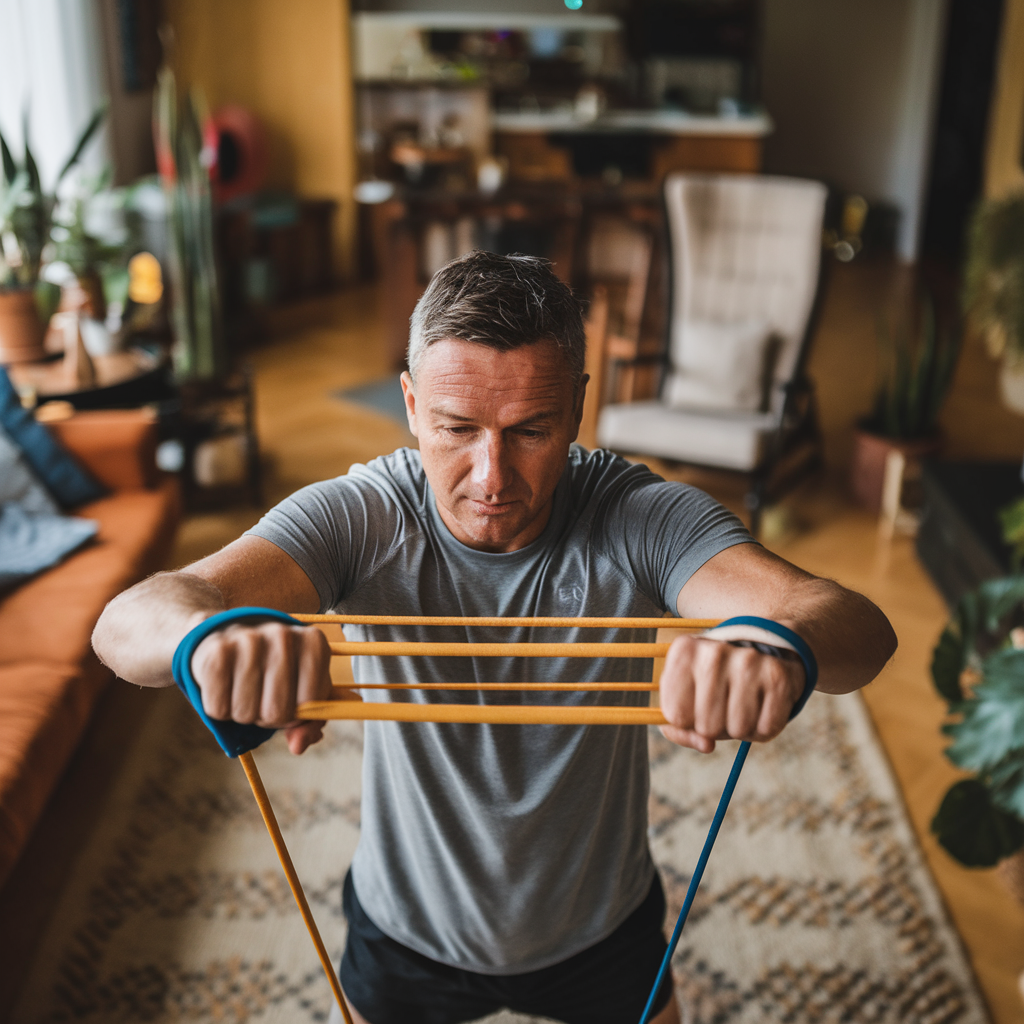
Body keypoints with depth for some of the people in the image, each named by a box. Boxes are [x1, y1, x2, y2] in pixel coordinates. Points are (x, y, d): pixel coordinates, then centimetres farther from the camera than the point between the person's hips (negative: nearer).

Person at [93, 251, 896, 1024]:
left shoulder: (639, 518, -25)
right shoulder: (360, 517, -25)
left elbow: (857, 625, -38)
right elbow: (130, 622, -36)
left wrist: (777, 648, -63)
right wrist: (213, 633, -61)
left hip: (601, 928, 1)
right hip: (407, 932, 0)